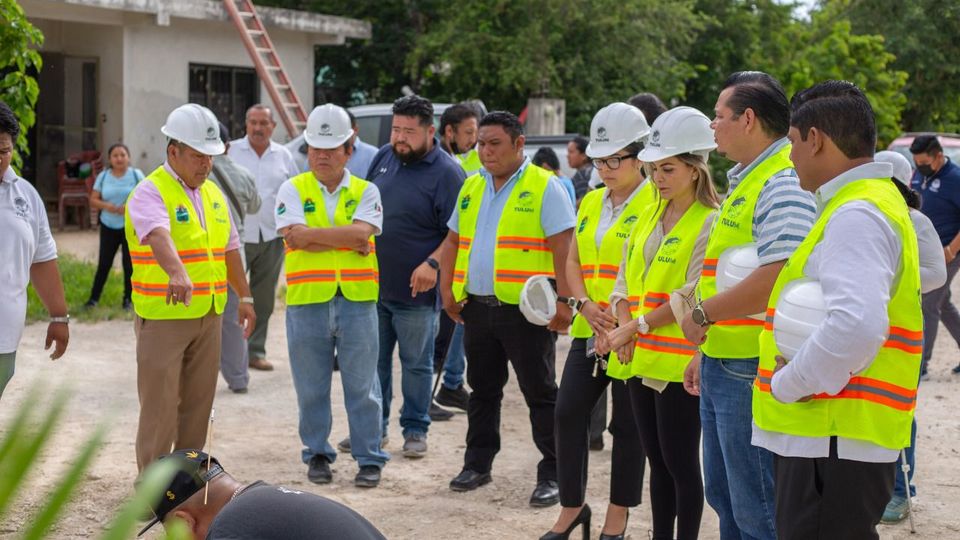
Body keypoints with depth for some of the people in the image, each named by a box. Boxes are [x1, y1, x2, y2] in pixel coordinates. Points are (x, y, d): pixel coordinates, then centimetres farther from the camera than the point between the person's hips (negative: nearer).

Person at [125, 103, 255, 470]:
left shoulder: (213, 194, 13)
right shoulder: (150, 193, -12)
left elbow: (230, 248, 22)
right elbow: (159, 237, -33)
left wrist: (245, 296, 21)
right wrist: (177, 274, -51)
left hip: (208, 315, 7)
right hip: (162, 318, -7)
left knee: (198, 402, 12)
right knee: (160, 406, -3)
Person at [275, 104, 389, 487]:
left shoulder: (365, 192, 7)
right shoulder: (293, 190, 4)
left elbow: (361, 232, -11)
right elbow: (295, 236, -12)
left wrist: (314, 234, -12)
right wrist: (347, 240, -9)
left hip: (357, 300, 0)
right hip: (307, 301, 0)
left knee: (362, 386, 5)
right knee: (311, 388, 9)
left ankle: (369, 458, 15)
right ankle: (317, 454, 24)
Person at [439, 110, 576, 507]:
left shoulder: (544, 187, -7)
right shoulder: (471, 187, 13)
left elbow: (564, 247, -12)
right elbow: (453, 241, 19)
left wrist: (564, 301, -18)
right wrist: (447, 290, 11)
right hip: (476, 307, 6)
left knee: (540, 392, 0)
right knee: (482, 389, 16)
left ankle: (552, 474, 7)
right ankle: (478, 463, 27)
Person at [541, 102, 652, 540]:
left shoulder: (656, 204, -9)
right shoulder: (591, 202, 13)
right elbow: (573, 261, 12)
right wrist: (586, 304, -5)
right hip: (588, 331, 6)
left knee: (626, 426, 5)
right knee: (569, 413, 4)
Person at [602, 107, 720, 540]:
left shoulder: (709, 223, -9)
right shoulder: (649, 216, 14)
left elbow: (691, 297, -16)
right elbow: (624, 280, 12)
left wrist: (636, 327, -15)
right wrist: (626, 330, -5)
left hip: (679, 361, -7)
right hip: (640, 357, 7)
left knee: (680, 463, 1)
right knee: (656, 460, 14)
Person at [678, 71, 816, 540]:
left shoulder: (783, 184, -18)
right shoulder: (746, 181, 16)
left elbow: (777, 278, -30)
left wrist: (703, 313, -19)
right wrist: (706, 352, 23)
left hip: (751, 370, -11)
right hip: (722, 368, 11)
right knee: (724, 497, 20)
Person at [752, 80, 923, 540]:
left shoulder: (856, 216, -17)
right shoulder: (872, 201, 17)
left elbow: (856, 327, -31)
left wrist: (787, 385, -18)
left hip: (835, 438, -10)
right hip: (830, 432, 10)